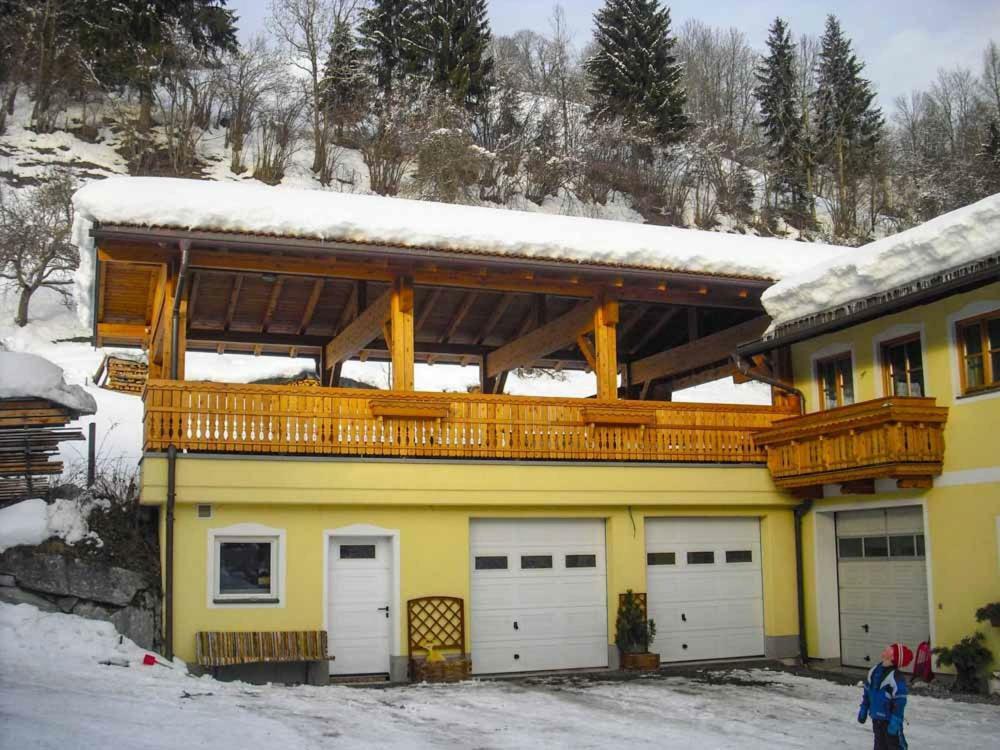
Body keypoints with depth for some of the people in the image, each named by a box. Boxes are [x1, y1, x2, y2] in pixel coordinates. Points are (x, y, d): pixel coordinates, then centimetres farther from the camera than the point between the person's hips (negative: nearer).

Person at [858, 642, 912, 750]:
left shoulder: (896, 677, -20)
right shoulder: (874, 670, 4)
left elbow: (900, 702, -20)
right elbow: (867, 692, 14)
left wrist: (895, 722, -22)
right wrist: (863, 710, 16)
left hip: (890, 720, -7)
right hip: (876, 718, 7)